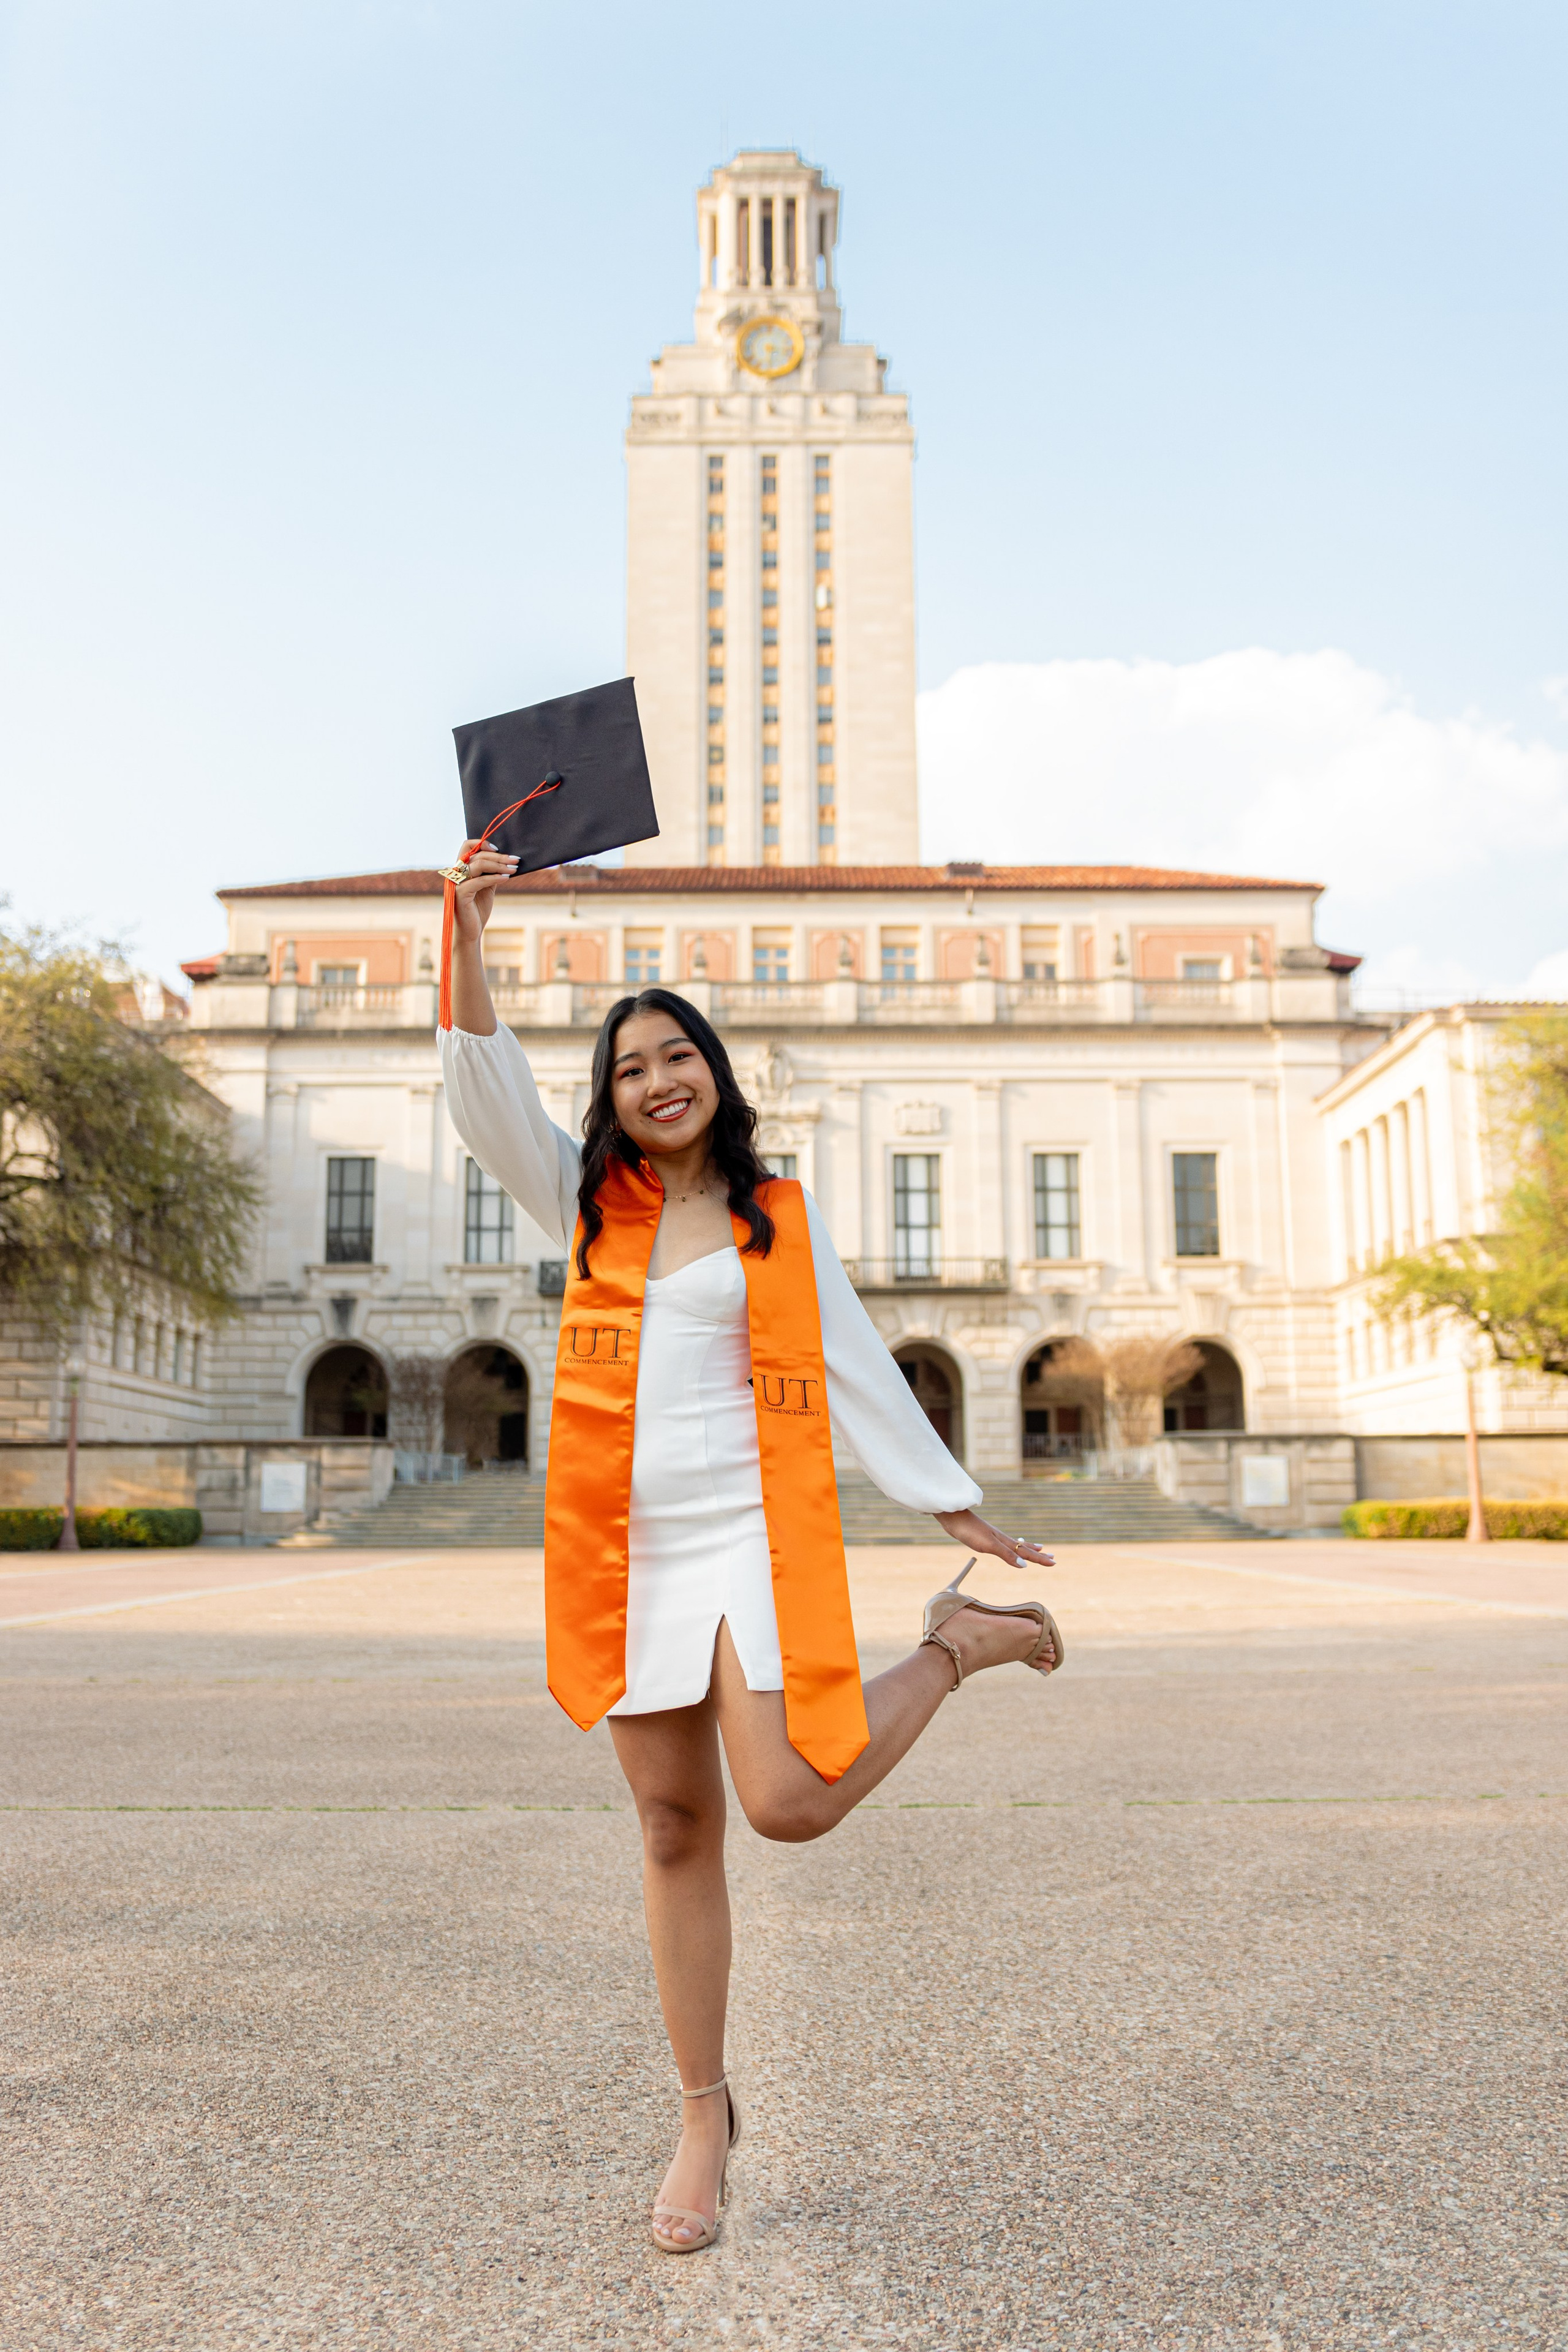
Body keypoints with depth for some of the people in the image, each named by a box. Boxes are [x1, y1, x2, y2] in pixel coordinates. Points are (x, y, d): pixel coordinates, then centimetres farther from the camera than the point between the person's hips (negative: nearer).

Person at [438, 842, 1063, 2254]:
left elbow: (855, 1369, 9)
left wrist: (958, 1507, 8)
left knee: (789, 1806, -18)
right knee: (676, 1832, 8)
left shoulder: (781, 1218, 7)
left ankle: (956, 1648, 10)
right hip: (629, 1551, 3)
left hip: (754, 1535, -2)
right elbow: (486, 1093, -4)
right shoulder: (587, 1206, 10)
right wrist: (467, 937, -18)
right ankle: (705, 2117, 23)